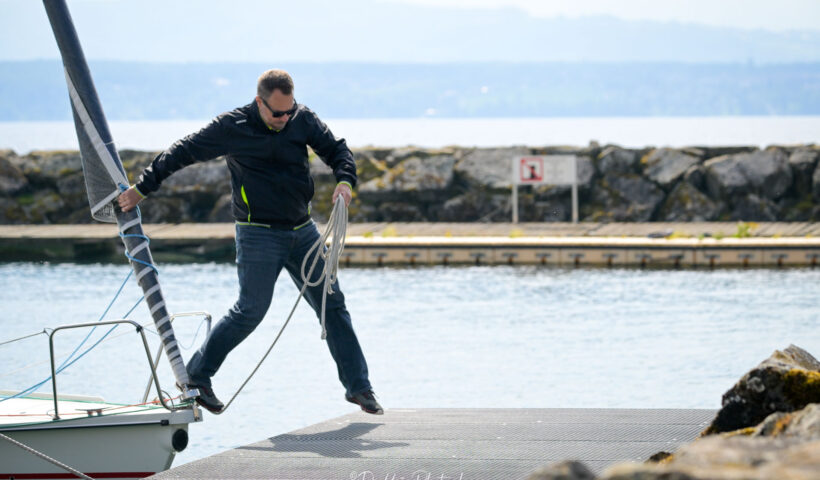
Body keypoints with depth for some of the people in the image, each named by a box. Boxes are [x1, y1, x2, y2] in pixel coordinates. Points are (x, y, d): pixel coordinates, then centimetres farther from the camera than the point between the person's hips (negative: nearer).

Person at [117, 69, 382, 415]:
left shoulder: (303, 119, 1)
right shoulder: (231, 127, -10)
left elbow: (336, 149, 9)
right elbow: (182, 153, -3)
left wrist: (345, 180, -13)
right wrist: (142, 189, 0)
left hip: (302, 231, 5)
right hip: (258, 234, -5)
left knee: (332, 303, 4)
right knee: (251, 310, -11)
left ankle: (358, 386, 11)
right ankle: (197, 376, 2)